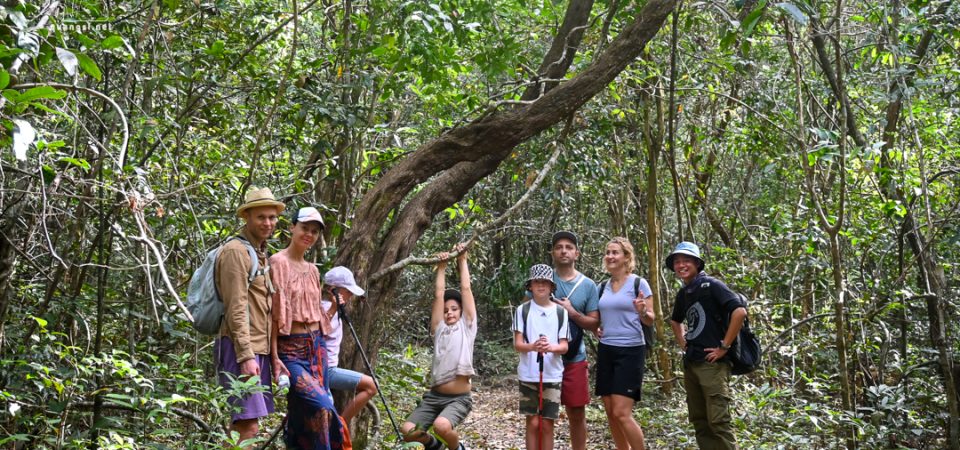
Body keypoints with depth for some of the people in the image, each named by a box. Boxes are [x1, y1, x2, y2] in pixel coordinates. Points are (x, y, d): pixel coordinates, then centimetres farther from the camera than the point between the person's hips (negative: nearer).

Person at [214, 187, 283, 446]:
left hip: (258, 349, 9)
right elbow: (236, 309, -17)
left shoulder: (260, 254, 19)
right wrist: (246, 356, -22)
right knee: (249, 425, -14)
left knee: (241, 423, 10)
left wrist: (268, 353, 19)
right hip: (240, 349, -9)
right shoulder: (236, 251, -9)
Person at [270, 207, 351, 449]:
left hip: (317, 346, 7)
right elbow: (273, 313, -13)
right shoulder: (278, 262, -9)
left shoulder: (312, 270, 13)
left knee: (303, 414, 8)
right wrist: (275, 357, -17)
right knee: (321, 406, -22)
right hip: (290, 349, -7)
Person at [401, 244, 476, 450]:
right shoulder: (439, 329, 15)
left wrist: (462, 260, 9)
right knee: (407, 430, -12)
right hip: (434, 396, 5)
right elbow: (438, 294, 10)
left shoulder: (467, 327, 7)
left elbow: (466, 289, 5)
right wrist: (442, 267, 12)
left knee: (441, 425, -32)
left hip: (459, 398, -5)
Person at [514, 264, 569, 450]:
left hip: (552, 375, 1)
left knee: (547, 424, 4)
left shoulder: (560, 312, 3)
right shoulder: (523, 310, 0)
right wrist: (533, 346, -26)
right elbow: (517, 344, -4)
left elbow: (564, 346, 1)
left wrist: (551, 347, -22)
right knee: (533, 423, 1)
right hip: (529, 375, -1)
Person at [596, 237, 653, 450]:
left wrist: (642, 312, -25)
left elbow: (651, 319, -5)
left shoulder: (639, 284, -5)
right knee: (610, 413, 7)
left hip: (630, 351, -6)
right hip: (606, 350, 6)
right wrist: (596, 328, 4)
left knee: (622, 413, -12)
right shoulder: (603, 287, 11)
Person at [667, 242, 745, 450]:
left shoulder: (711, 285, -8)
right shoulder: (683, 293, 14)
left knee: (718, 420, -10)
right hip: (690, 363, 8)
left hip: (712, 363, -8)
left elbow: (740, 312, -21)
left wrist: (724, 347, -17)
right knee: (698, 419, 11)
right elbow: (675, 321, 34)